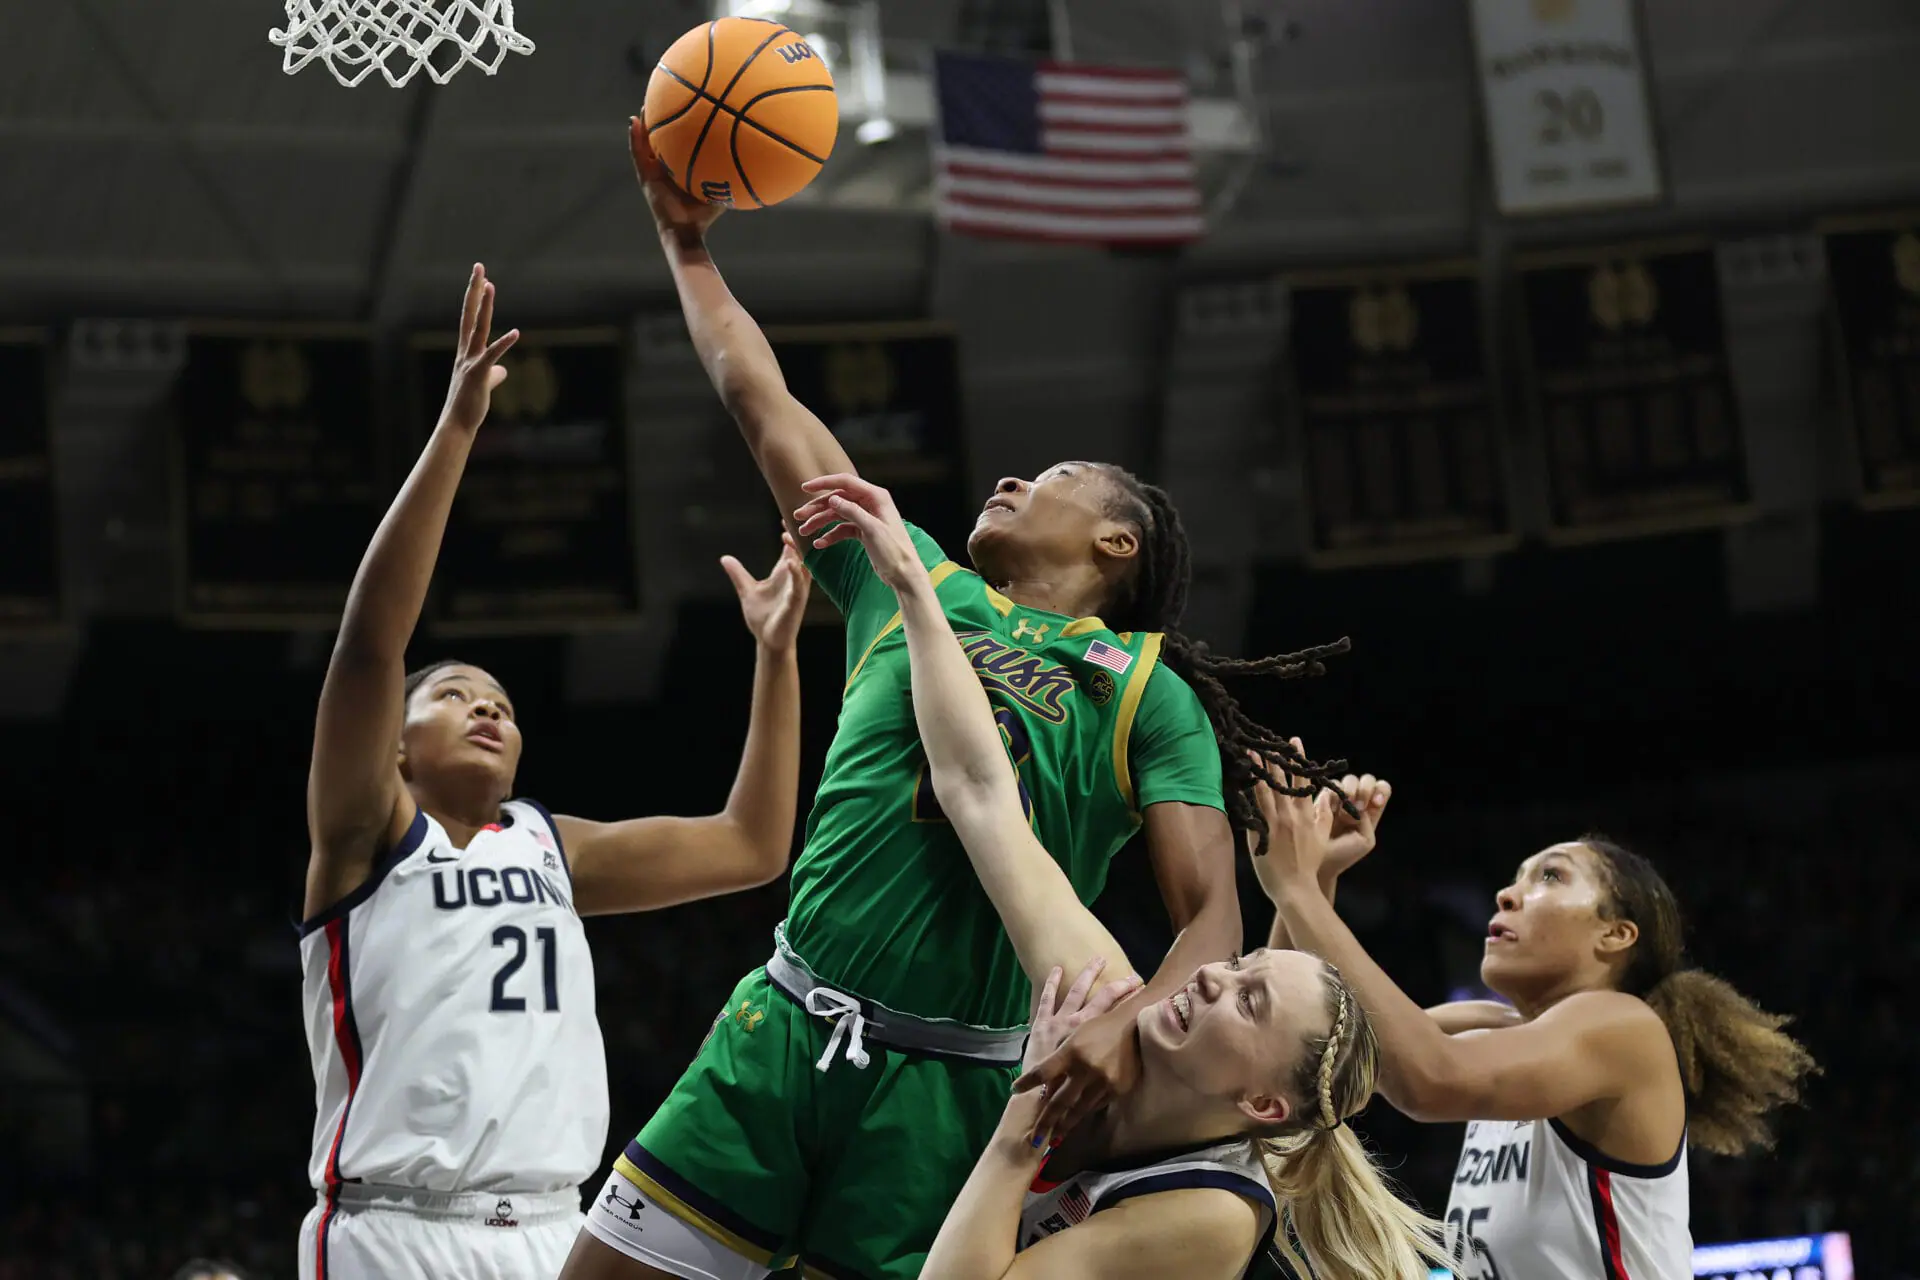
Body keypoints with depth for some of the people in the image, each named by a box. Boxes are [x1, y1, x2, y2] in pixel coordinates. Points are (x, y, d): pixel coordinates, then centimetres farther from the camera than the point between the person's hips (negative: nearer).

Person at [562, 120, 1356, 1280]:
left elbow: (1213, 913, -4)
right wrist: (688, 243, 27)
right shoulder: (913, 584, 19)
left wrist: (1129, 1028, -23)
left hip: (946, 1091, -4)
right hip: (781, 1031, 4)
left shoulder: (1150, 697, 7)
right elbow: (762, 402, 25)